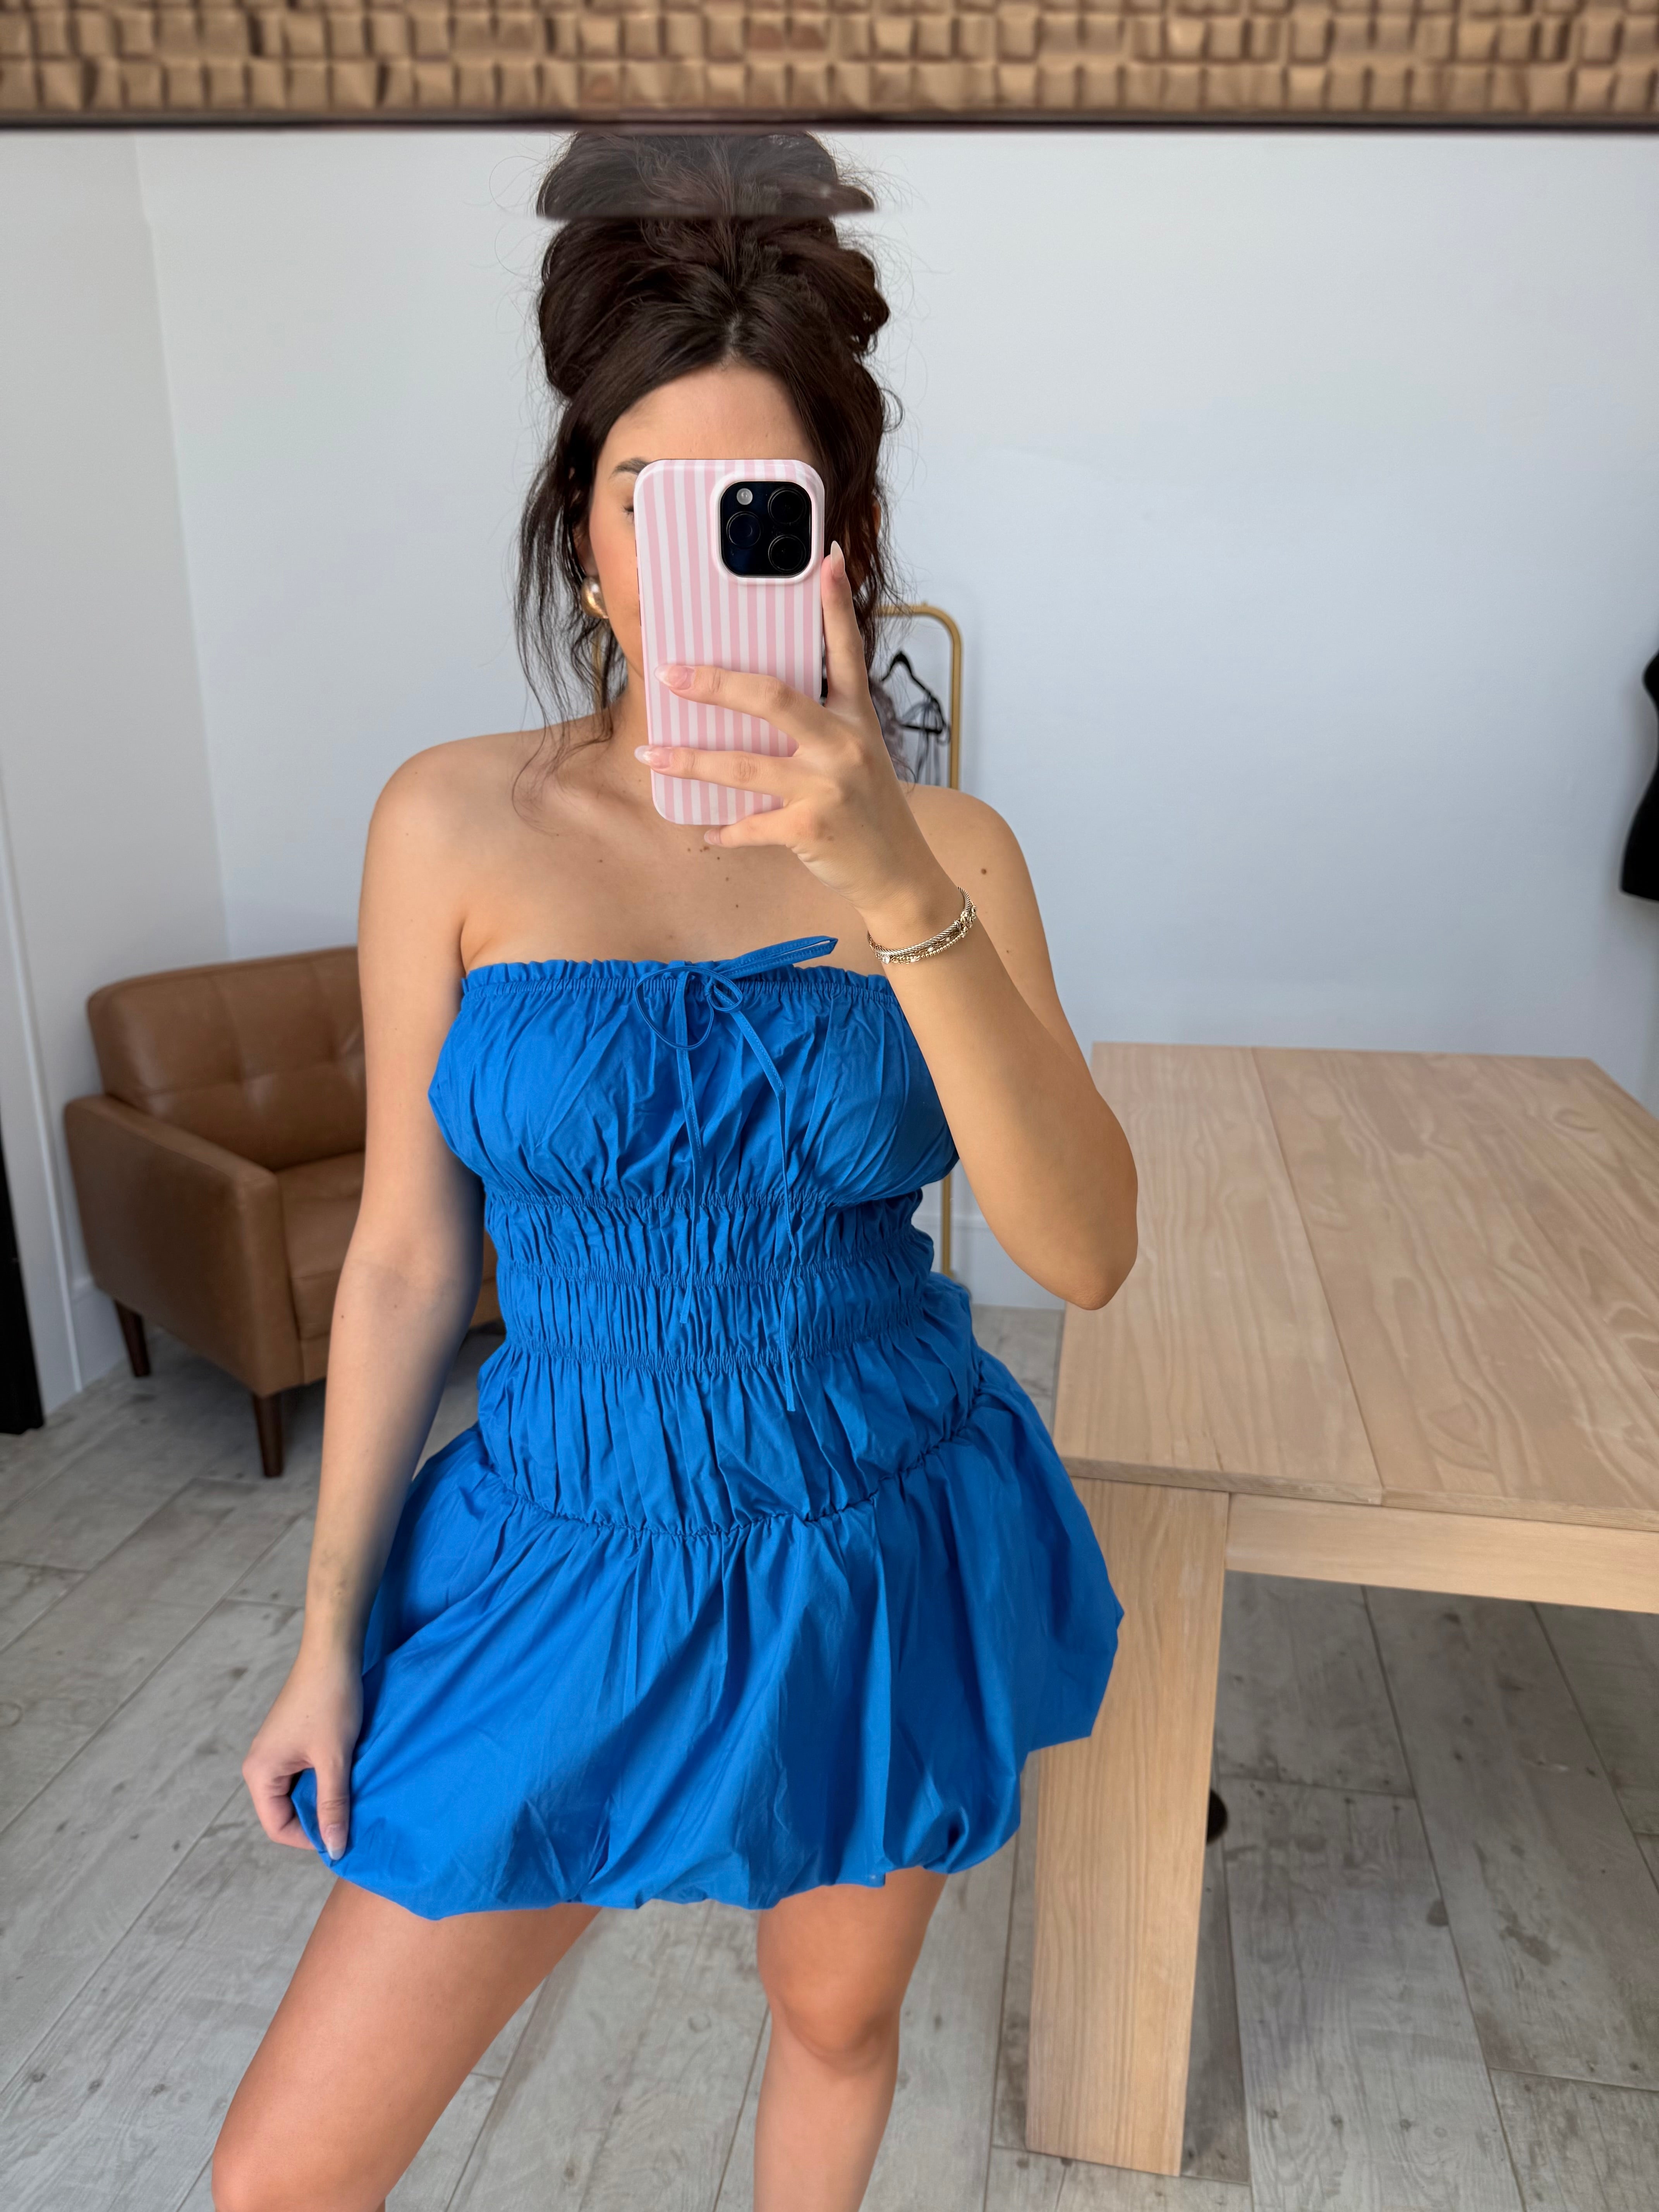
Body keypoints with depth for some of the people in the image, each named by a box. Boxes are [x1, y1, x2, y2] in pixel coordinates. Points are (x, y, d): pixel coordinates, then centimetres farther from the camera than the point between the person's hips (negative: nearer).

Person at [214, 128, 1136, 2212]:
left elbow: (1086, 1250, -19)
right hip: (575, 1550, 0)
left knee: (836, 2016, 26)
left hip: (890, 1553, 1)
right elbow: (408, 1251, -3)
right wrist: (331, 1629, 3)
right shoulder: (456, 822, -9)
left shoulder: (945, 847, -8)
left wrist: (895, 885, -32)